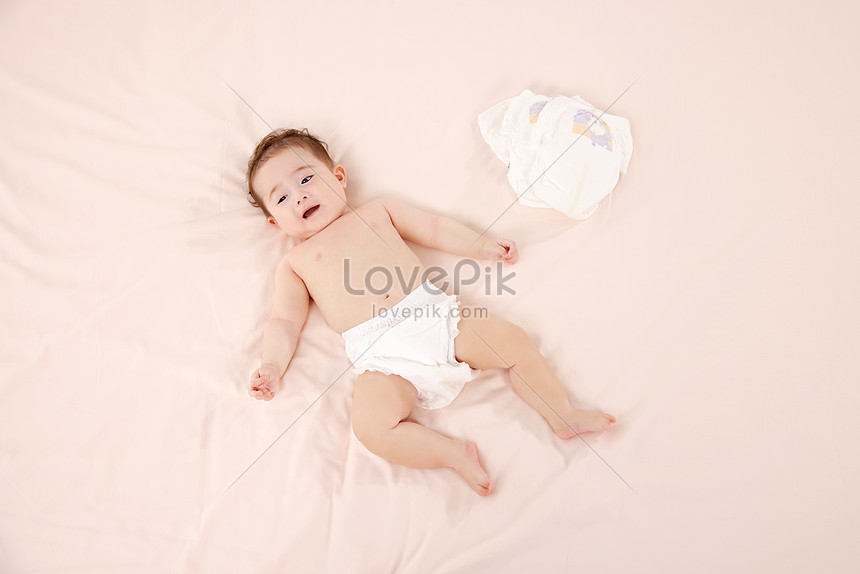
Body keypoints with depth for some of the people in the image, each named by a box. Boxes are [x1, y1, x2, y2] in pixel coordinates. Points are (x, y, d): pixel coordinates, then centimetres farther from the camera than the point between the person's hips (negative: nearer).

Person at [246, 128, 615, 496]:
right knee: (371, 426, -27)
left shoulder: (377, 210, 22)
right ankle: (455, 455, -14)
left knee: (512, 340, -8)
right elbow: (285, 321, 11)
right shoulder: (294, 263, 16)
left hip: (435, 314, 3)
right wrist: (272, 365, -5)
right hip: (381, 355, -2)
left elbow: (434, 228, 24)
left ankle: (563, 415, 7)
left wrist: (481, 246, 15)